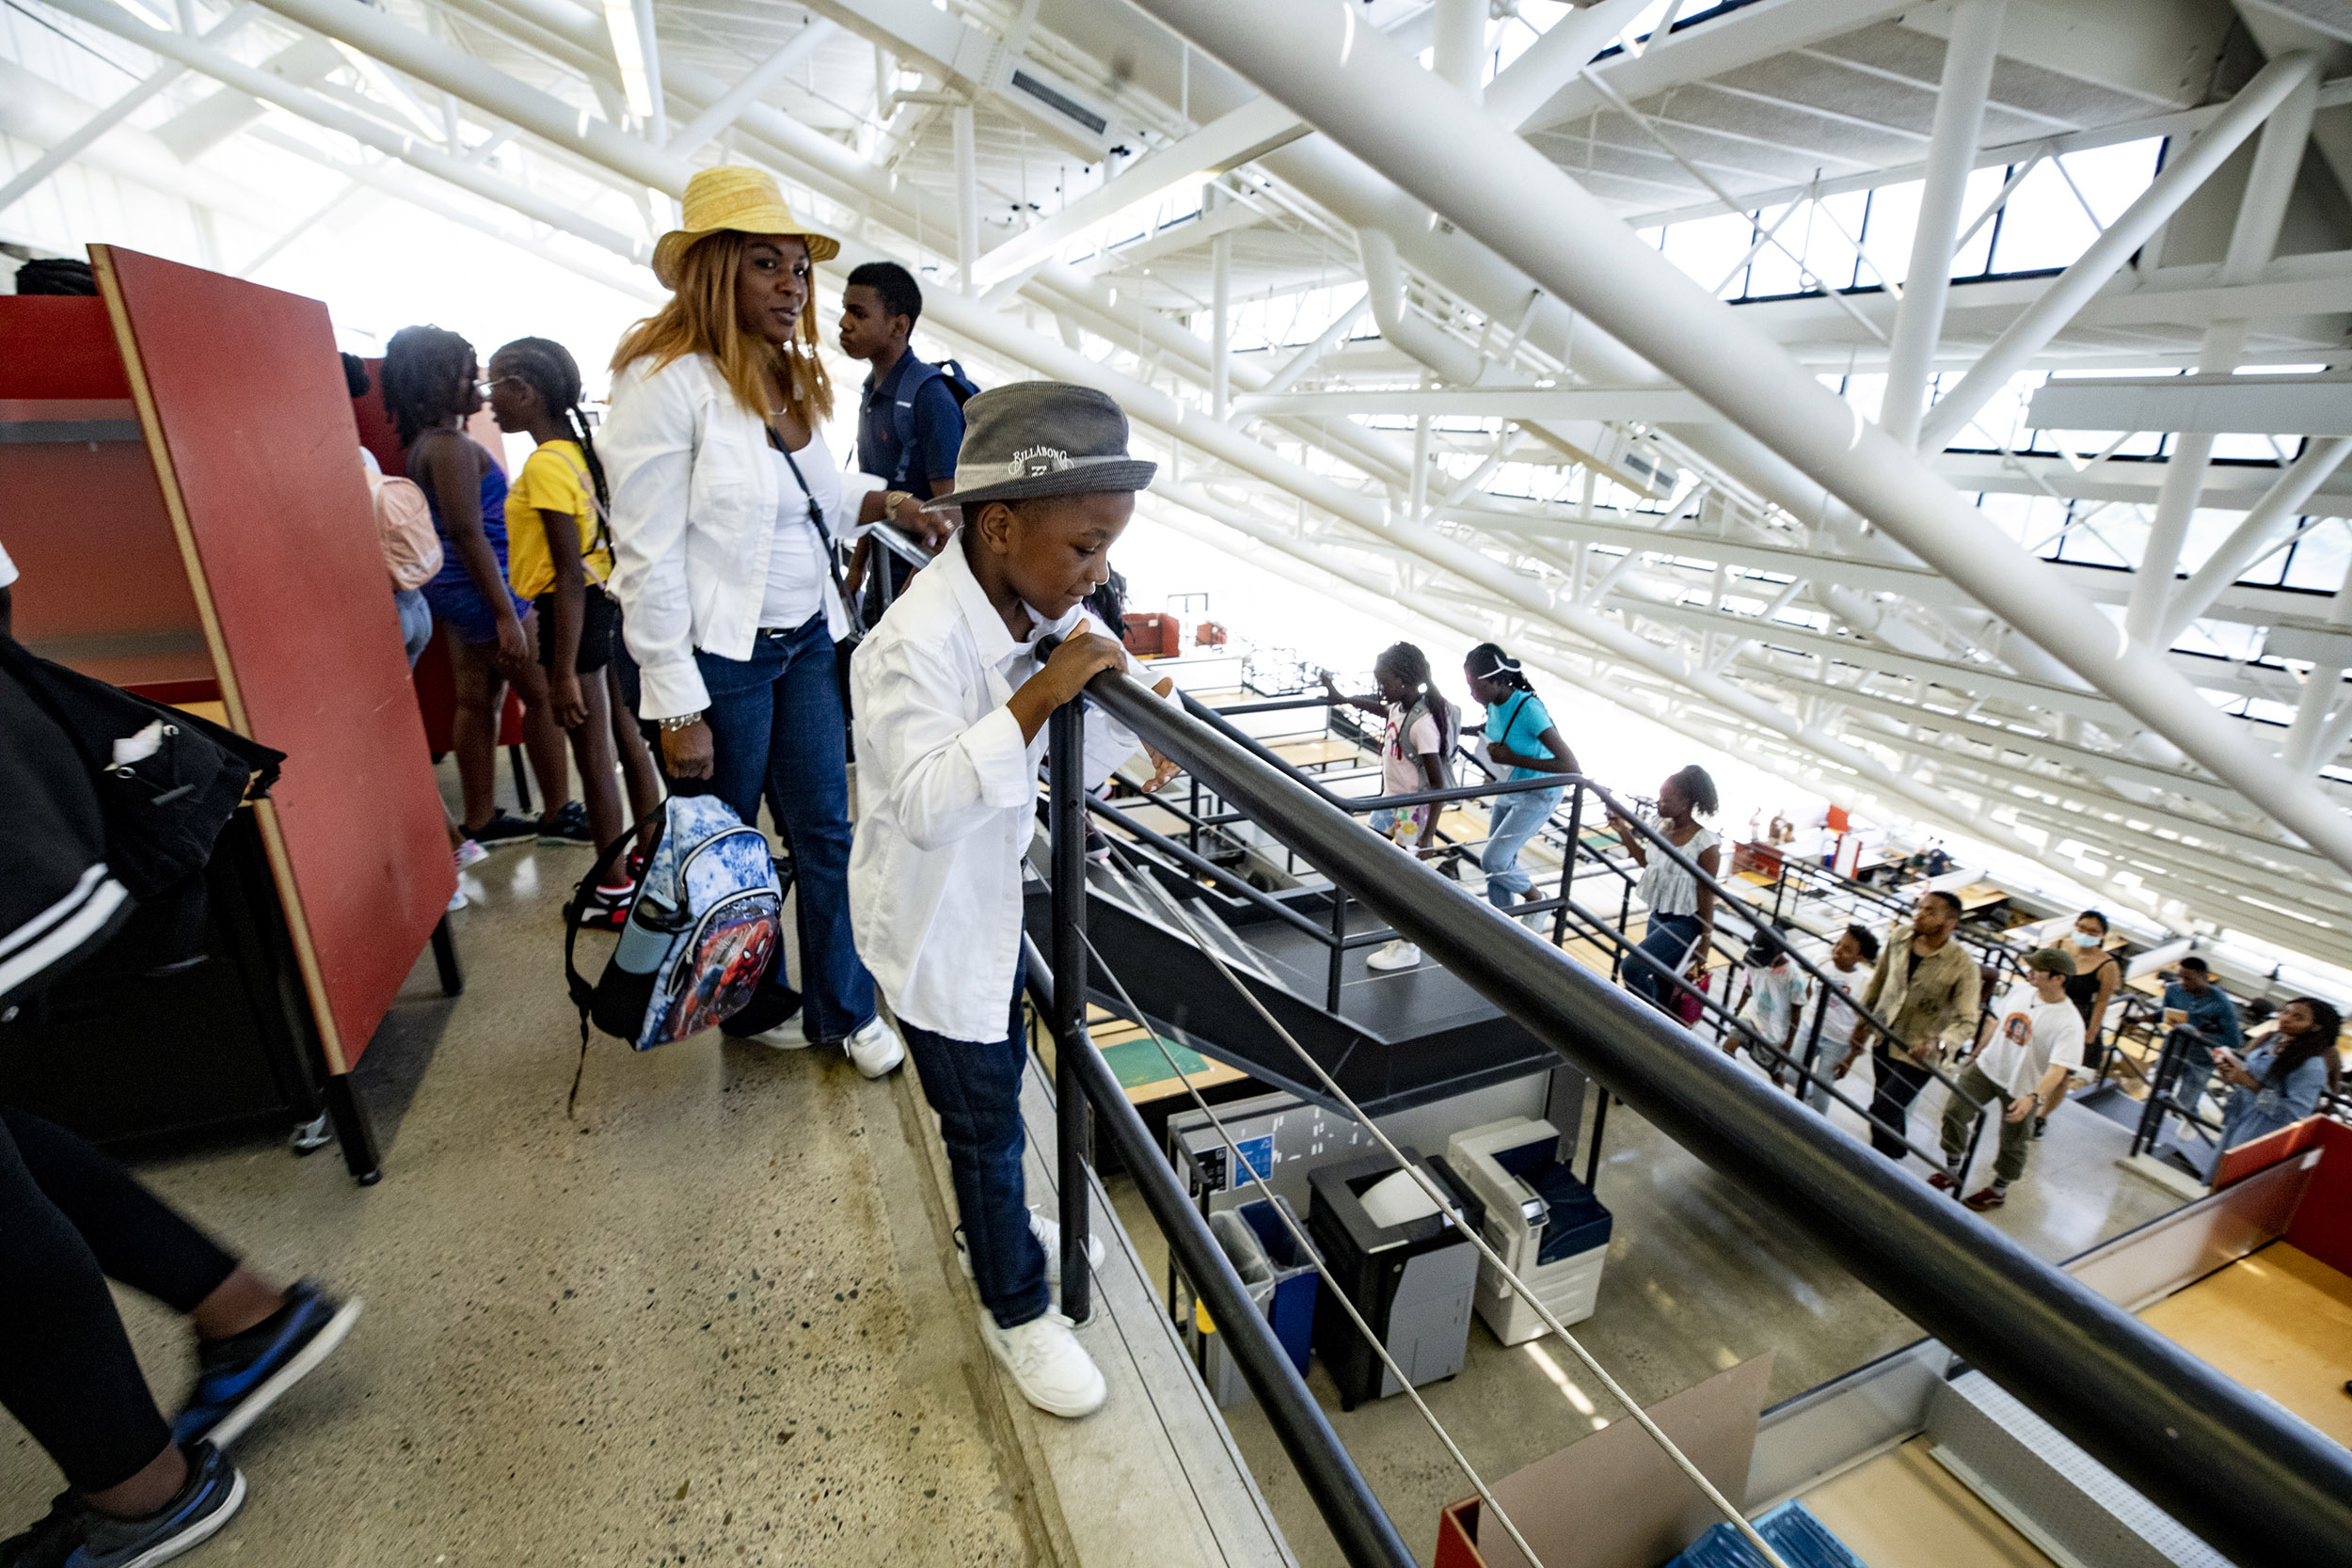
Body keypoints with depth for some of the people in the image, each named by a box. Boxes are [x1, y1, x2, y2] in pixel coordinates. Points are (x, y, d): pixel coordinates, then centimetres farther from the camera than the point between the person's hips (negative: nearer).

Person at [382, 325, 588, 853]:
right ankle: (557, 815, 10)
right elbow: (469, 536, -21)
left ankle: (480, 822, 19)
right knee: (544, 696, 0)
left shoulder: (425, 445, 15)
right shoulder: (451, 446, -16)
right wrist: (507, 615, -23)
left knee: (477, 700, 12)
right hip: (479, 588, -10)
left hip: (453, 590, 10)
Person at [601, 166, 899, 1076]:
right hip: (718, 657, -7)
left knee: (825, 831, 12)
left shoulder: (791, 380, 10)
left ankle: (844, 1007, 27)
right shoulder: (665, 379, -14)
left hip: (805, 641, 7)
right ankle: (750, 1003, 34)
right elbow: (648, 558, -17)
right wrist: (677, 710, -18)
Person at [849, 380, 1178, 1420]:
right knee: (985, 1124, 10)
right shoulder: (917, 644, -29)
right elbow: (926, 808, -36)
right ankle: (1016, 1308, 35)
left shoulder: (1046, 611, -6)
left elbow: (1067, 760, 3)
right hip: (933, 927, -7)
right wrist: (1037, 699, -40)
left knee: (995, 1084, 27)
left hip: (997, 901, 8)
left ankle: (997, 1232, 54)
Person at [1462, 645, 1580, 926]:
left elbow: (1569, 765, -34)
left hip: (1538, 796, -8)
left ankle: (1535, 899, 15)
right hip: (1508, 790, 8)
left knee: (1492, 860, -13)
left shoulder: (1528, 709, -31)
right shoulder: (1493, 705, -7)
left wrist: (1512, 759, -31)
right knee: (1498, 862, 11)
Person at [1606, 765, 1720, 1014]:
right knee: (1661, 984, 16)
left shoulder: (1705, 843, -21)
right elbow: (1647, 862, 17)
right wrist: (1623, 832, 6)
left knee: (1632, 967, -17)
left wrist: (1704, 942, -11)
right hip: (1658, 916, 7)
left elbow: (1707, 895, -16)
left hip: (1685, 923, -7)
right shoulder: (1660, 826, -1)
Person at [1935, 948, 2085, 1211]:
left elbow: (2058, 1068, -28)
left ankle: (1998, 1191, 36)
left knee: (2013, 1143, 12)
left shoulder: (2069, 1022, -23)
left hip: (2021, 1088, -4)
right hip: (1986, 1067, 5)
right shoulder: (2019, 991, -6)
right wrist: (1977, 1051, 19)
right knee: (1954, 1112, 2)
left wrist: (2033, 1097, -39)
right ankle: (1952, 1171, 23)